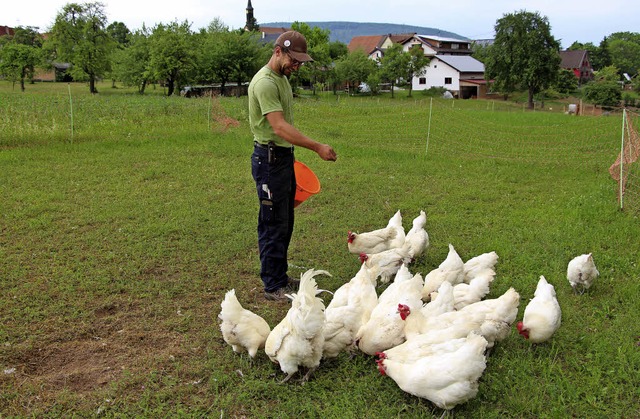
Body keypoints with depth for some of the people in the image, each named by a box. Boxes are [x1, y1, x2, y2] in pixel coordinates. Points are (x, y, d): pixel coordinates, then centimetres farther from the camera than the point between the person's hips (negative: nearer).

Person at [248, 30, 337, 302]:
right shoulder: (265, 82, -18)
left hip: (284, 156, 10)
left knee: (284, 223, 16)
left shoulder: (282, 78, 14)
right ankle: (273, 286, 9)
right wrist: (317, 147, -31)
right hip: (269, 159, -10)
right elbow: (279, 127, -28)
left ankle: (281, 277, 28)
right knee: (274, 225, -3)